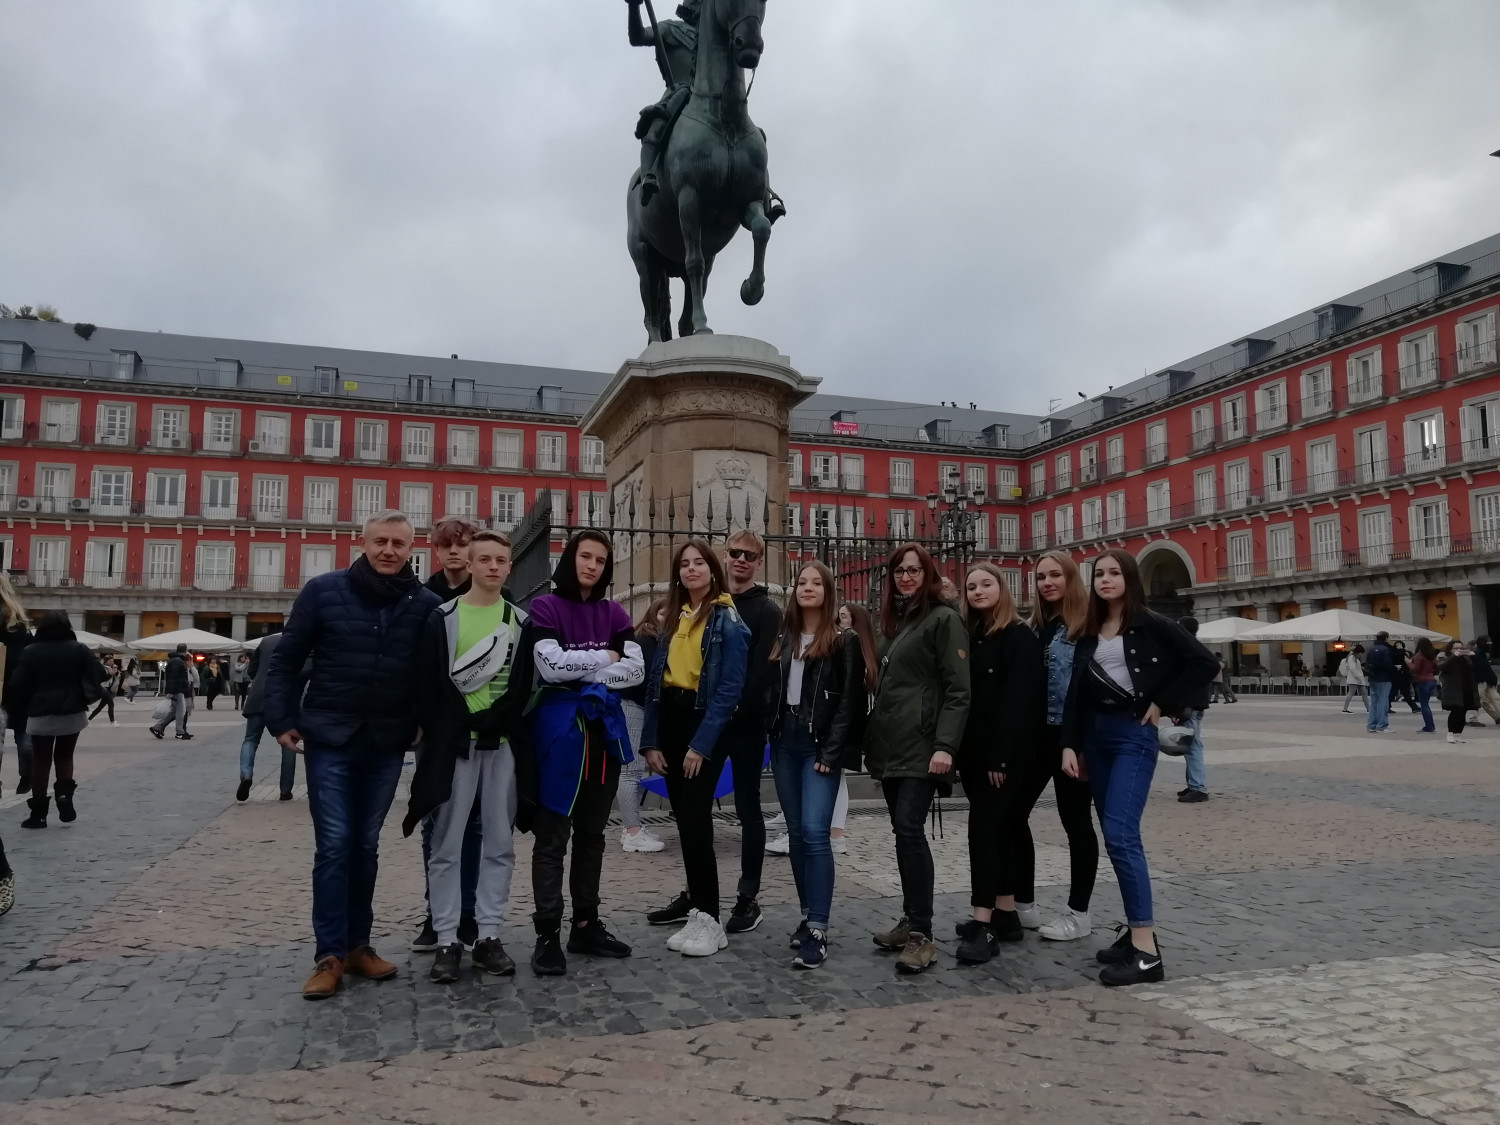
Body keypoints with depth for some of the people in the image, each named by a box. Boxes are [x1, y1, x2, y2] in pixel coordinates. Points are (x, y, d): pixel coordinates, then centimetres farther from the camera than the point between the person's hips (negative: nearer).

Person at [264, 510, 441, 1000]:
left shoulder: (426, 604, -1)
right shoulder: (324, 591, -5)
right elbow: (286, 657, 0)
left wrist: (423, 723, 0)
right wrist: (282, 719, -3)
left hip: (387, 745, 2)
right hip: (329, 740, -2)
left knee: (365, 846, 11)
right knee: (334, 844, -3)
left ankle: (357, 944, 23)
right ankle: (331, 954, 6)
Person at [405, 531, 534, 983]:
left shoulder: (521, 623, 9)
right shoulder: (442, 618, 3)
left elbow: (523, 689, 3)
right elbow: (430, 684, -3)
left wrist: (486, 721, -11)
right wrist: (464, 728, -10)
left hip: (504, 746, 2)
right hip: (453, 746, -2)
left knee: (499, 845, 7)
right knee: (446, 846, 1)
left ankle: (488, 937, 16)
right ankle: (447, 941, 11)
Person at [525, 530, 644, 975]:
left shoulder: (615, 613, 10)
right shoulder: (544, 608, -3)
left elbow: (636, 670, -1)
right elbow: (551, 666, -17)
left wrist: (580, 671, -10)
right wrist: (604, 658, -6)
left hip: (604, 730, 5)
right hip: (559, 730, -5)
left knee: (592, 833, 13)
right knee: (552, 836, -1)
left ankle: (586, 925, 23)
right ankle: (548, 934, 5)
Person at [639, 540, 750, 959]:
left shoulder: (728, 621, -6)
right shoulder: (674, 619, 13)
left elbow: (729, 690, -12)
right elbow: (655, 680, 9)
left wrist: (701, 744, -16)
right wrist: (650, 741, 1)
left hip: (704, 724, -6)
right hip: (669, 720, 6)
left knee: (694, 818, -9)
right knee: (685, 819, 9)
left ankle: (708, 919, 1)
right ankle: (697, 905, 19)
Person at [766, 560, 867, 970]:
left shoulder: (844, 640, -3)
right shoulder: (784, 639, 13)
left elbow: (850, 701, -9)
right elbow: (773, 693, 14)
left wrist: (831, 753, -16)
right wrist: (772, 738, 3)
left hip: (820, 745, -6)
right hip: (785, 743, 6)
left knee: (815, 832, -14)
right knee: (796, 833, 9)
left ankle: (818, 931, -11)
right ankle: (809, 916, 19)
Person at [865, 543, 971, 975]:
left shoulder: (944, 619, -6)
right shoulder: (893, 621, 17)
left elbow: (958, 689, -12)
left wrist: (946, 745, -21)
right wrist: (872, 739, 17)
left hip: (921, 746, -8)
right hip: (890, 746, 8)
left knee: (909, 829, -13)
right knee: (903, 832, 11)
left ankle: (922, 934, -7)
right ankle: (911, 920, 20)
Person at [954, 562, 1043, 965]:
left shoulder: (1020, 637, -8)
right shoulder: (969, 636, 14)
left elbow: (1020, 701, -16)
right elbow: (962, 695, 12)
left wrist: (1001, 757, -21)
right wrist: (962, 752, 5)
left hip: (1005, 755, -7)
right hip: (976, 754, 7)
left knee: (983, 829, -12)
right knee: (999, 829, 12)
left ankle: (984, 924, -10)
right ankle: (1005, 914, 19)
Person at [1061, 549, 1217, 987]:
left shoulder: (1151, 625, -5)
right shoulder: (1089, 632, 11)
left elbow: (1204, 663, -9)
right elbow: (1076, 693, 9)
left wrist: (1163, 704, -9)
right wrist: (1070, 745, 2)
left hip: (1134, 734, -7)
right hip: (1095, 736, 7)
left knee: (1121, 836, -16)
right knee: (1115, 838, 9)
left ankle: (1147, 950, -13)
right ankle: (1135, 929, 19)